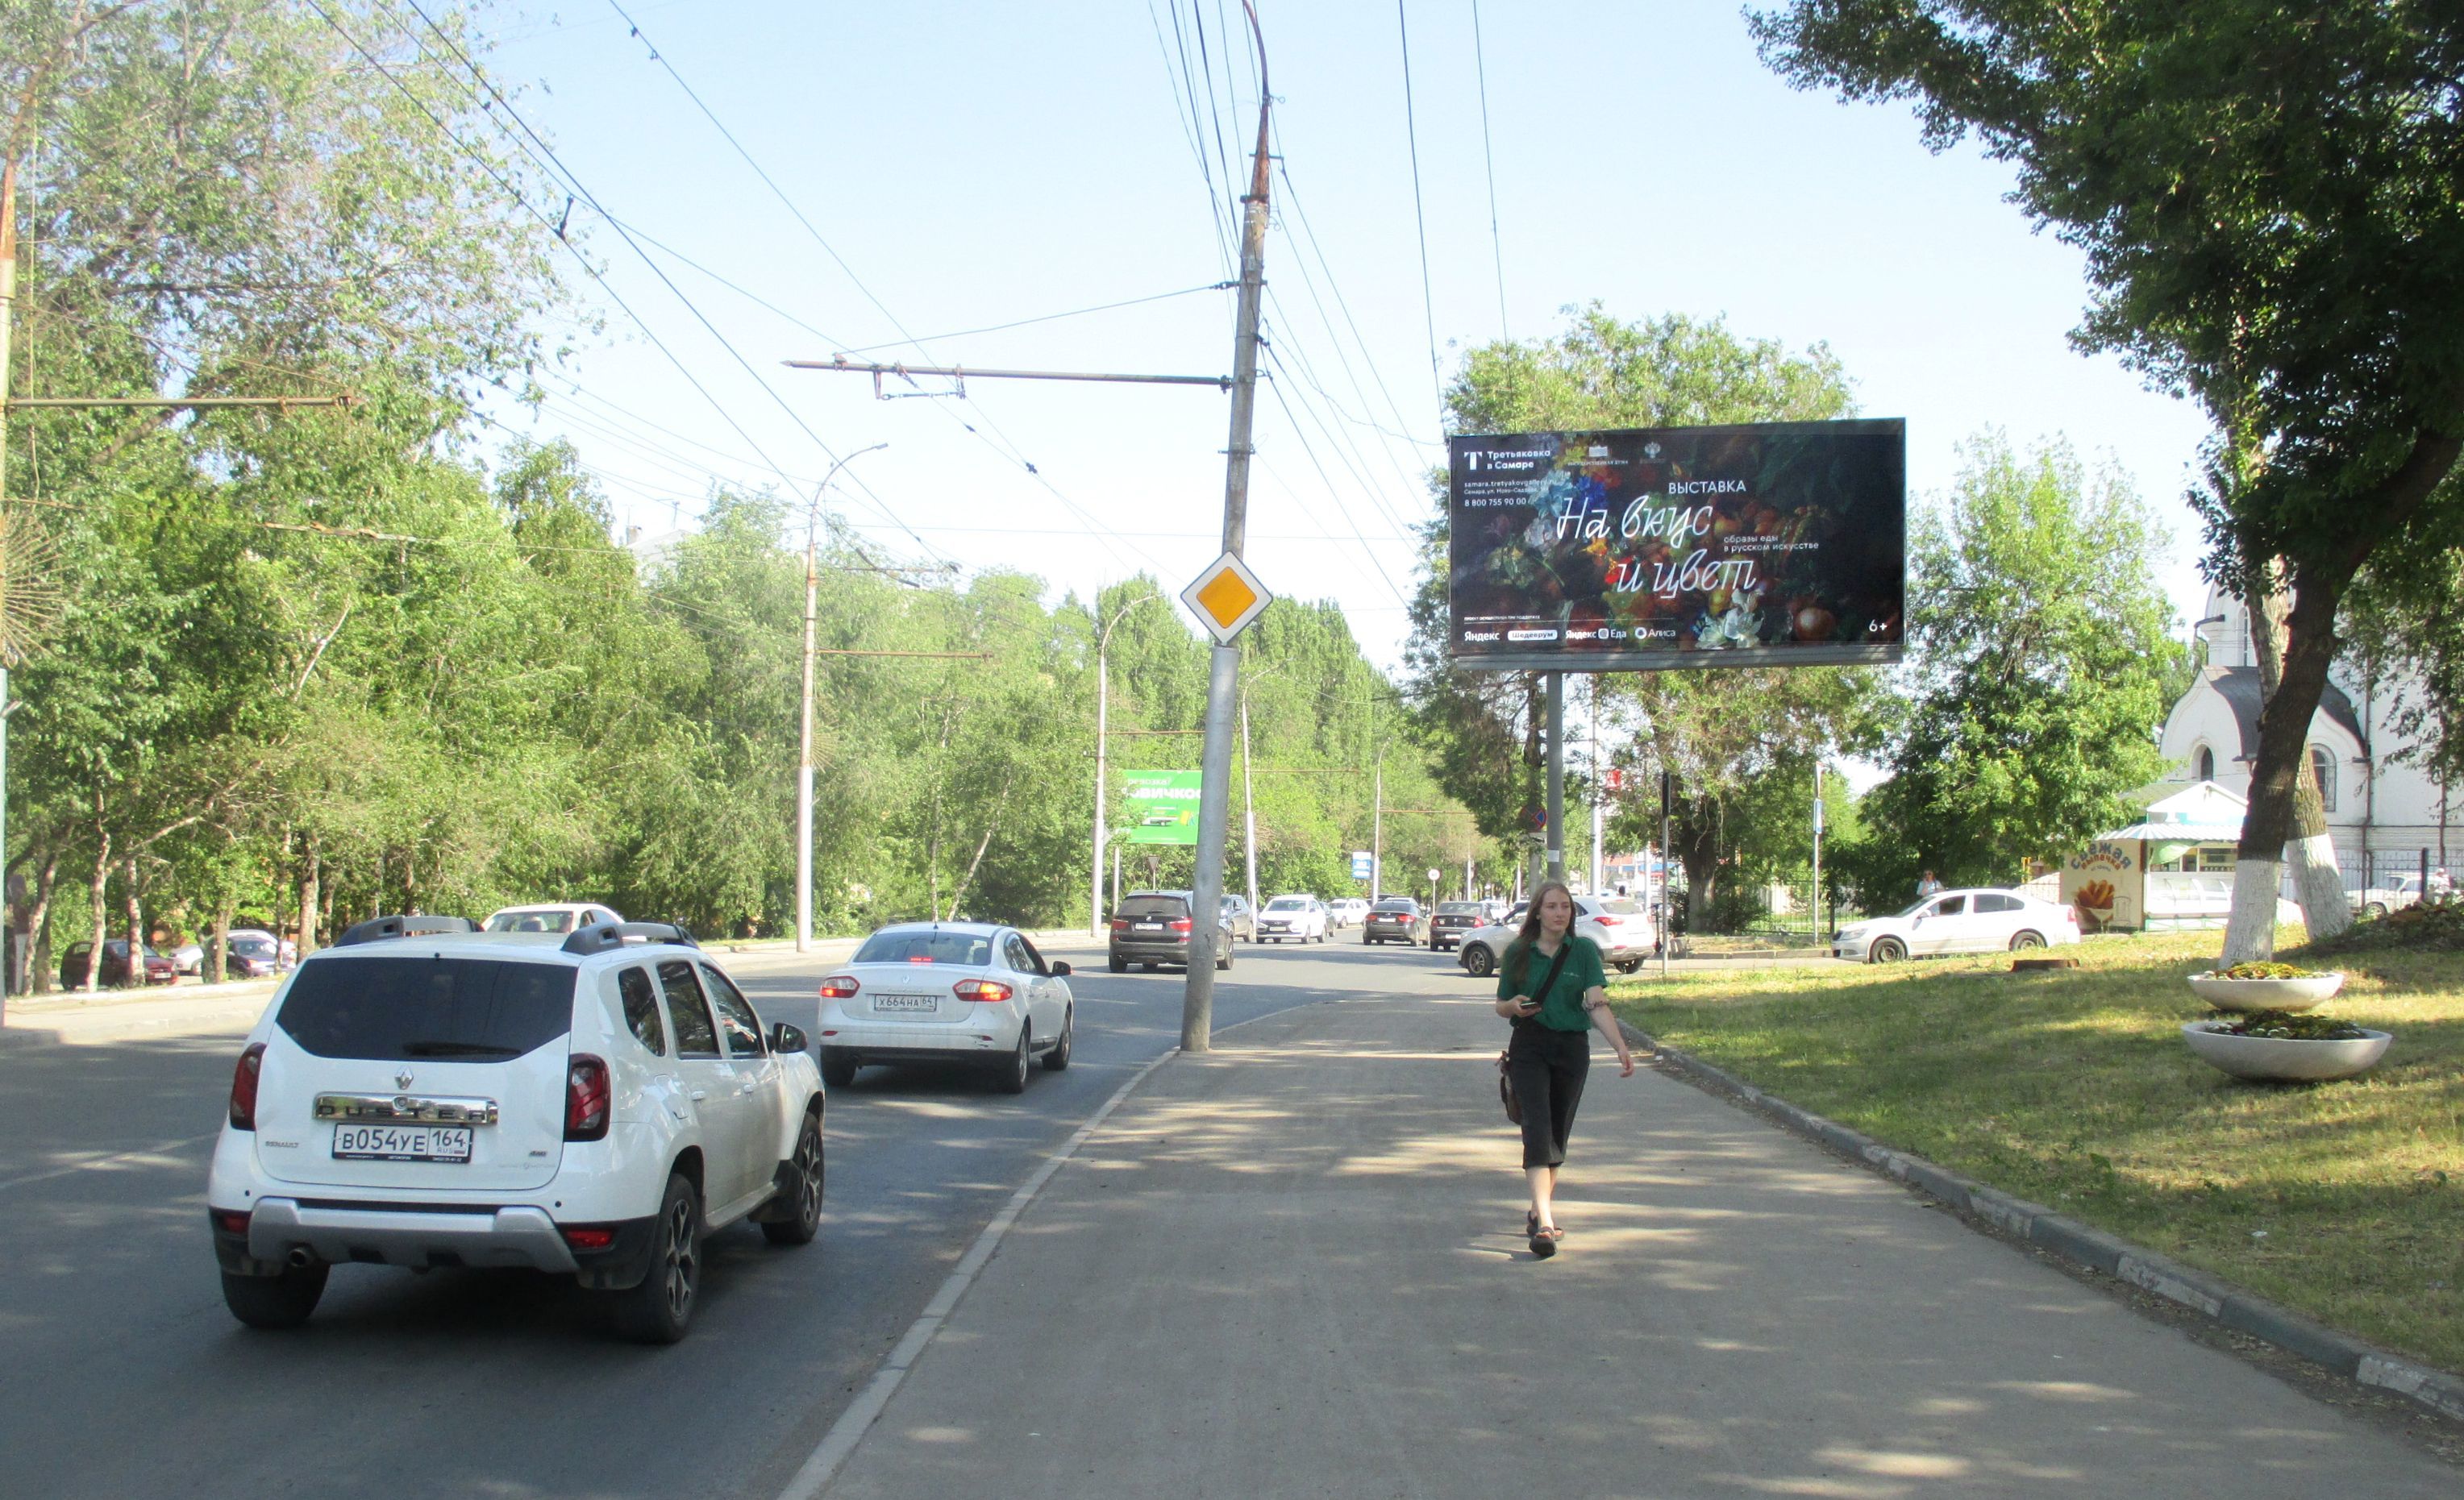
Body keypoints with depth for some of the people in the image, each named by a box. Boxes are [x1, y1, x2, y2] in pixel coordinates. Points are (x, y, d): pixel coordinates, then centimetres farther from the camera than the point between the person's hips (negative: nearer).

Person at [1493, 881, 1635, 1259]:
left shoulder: (1584, 951, -1)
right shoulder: (1518, 953, 2)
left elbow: (1597, 1004, -11)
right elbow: (1501, 1005, 10)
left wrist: (1620, 1046, -25)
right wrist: (1515, 1006, -15)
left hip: (1572, 1047, 1)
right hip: (1529, 1046, -1)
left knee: (1558, 1133, 11)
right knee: (1538, 1127, -16)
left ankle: (1538, 1213, 28)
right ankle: (1544, 1223, -25)